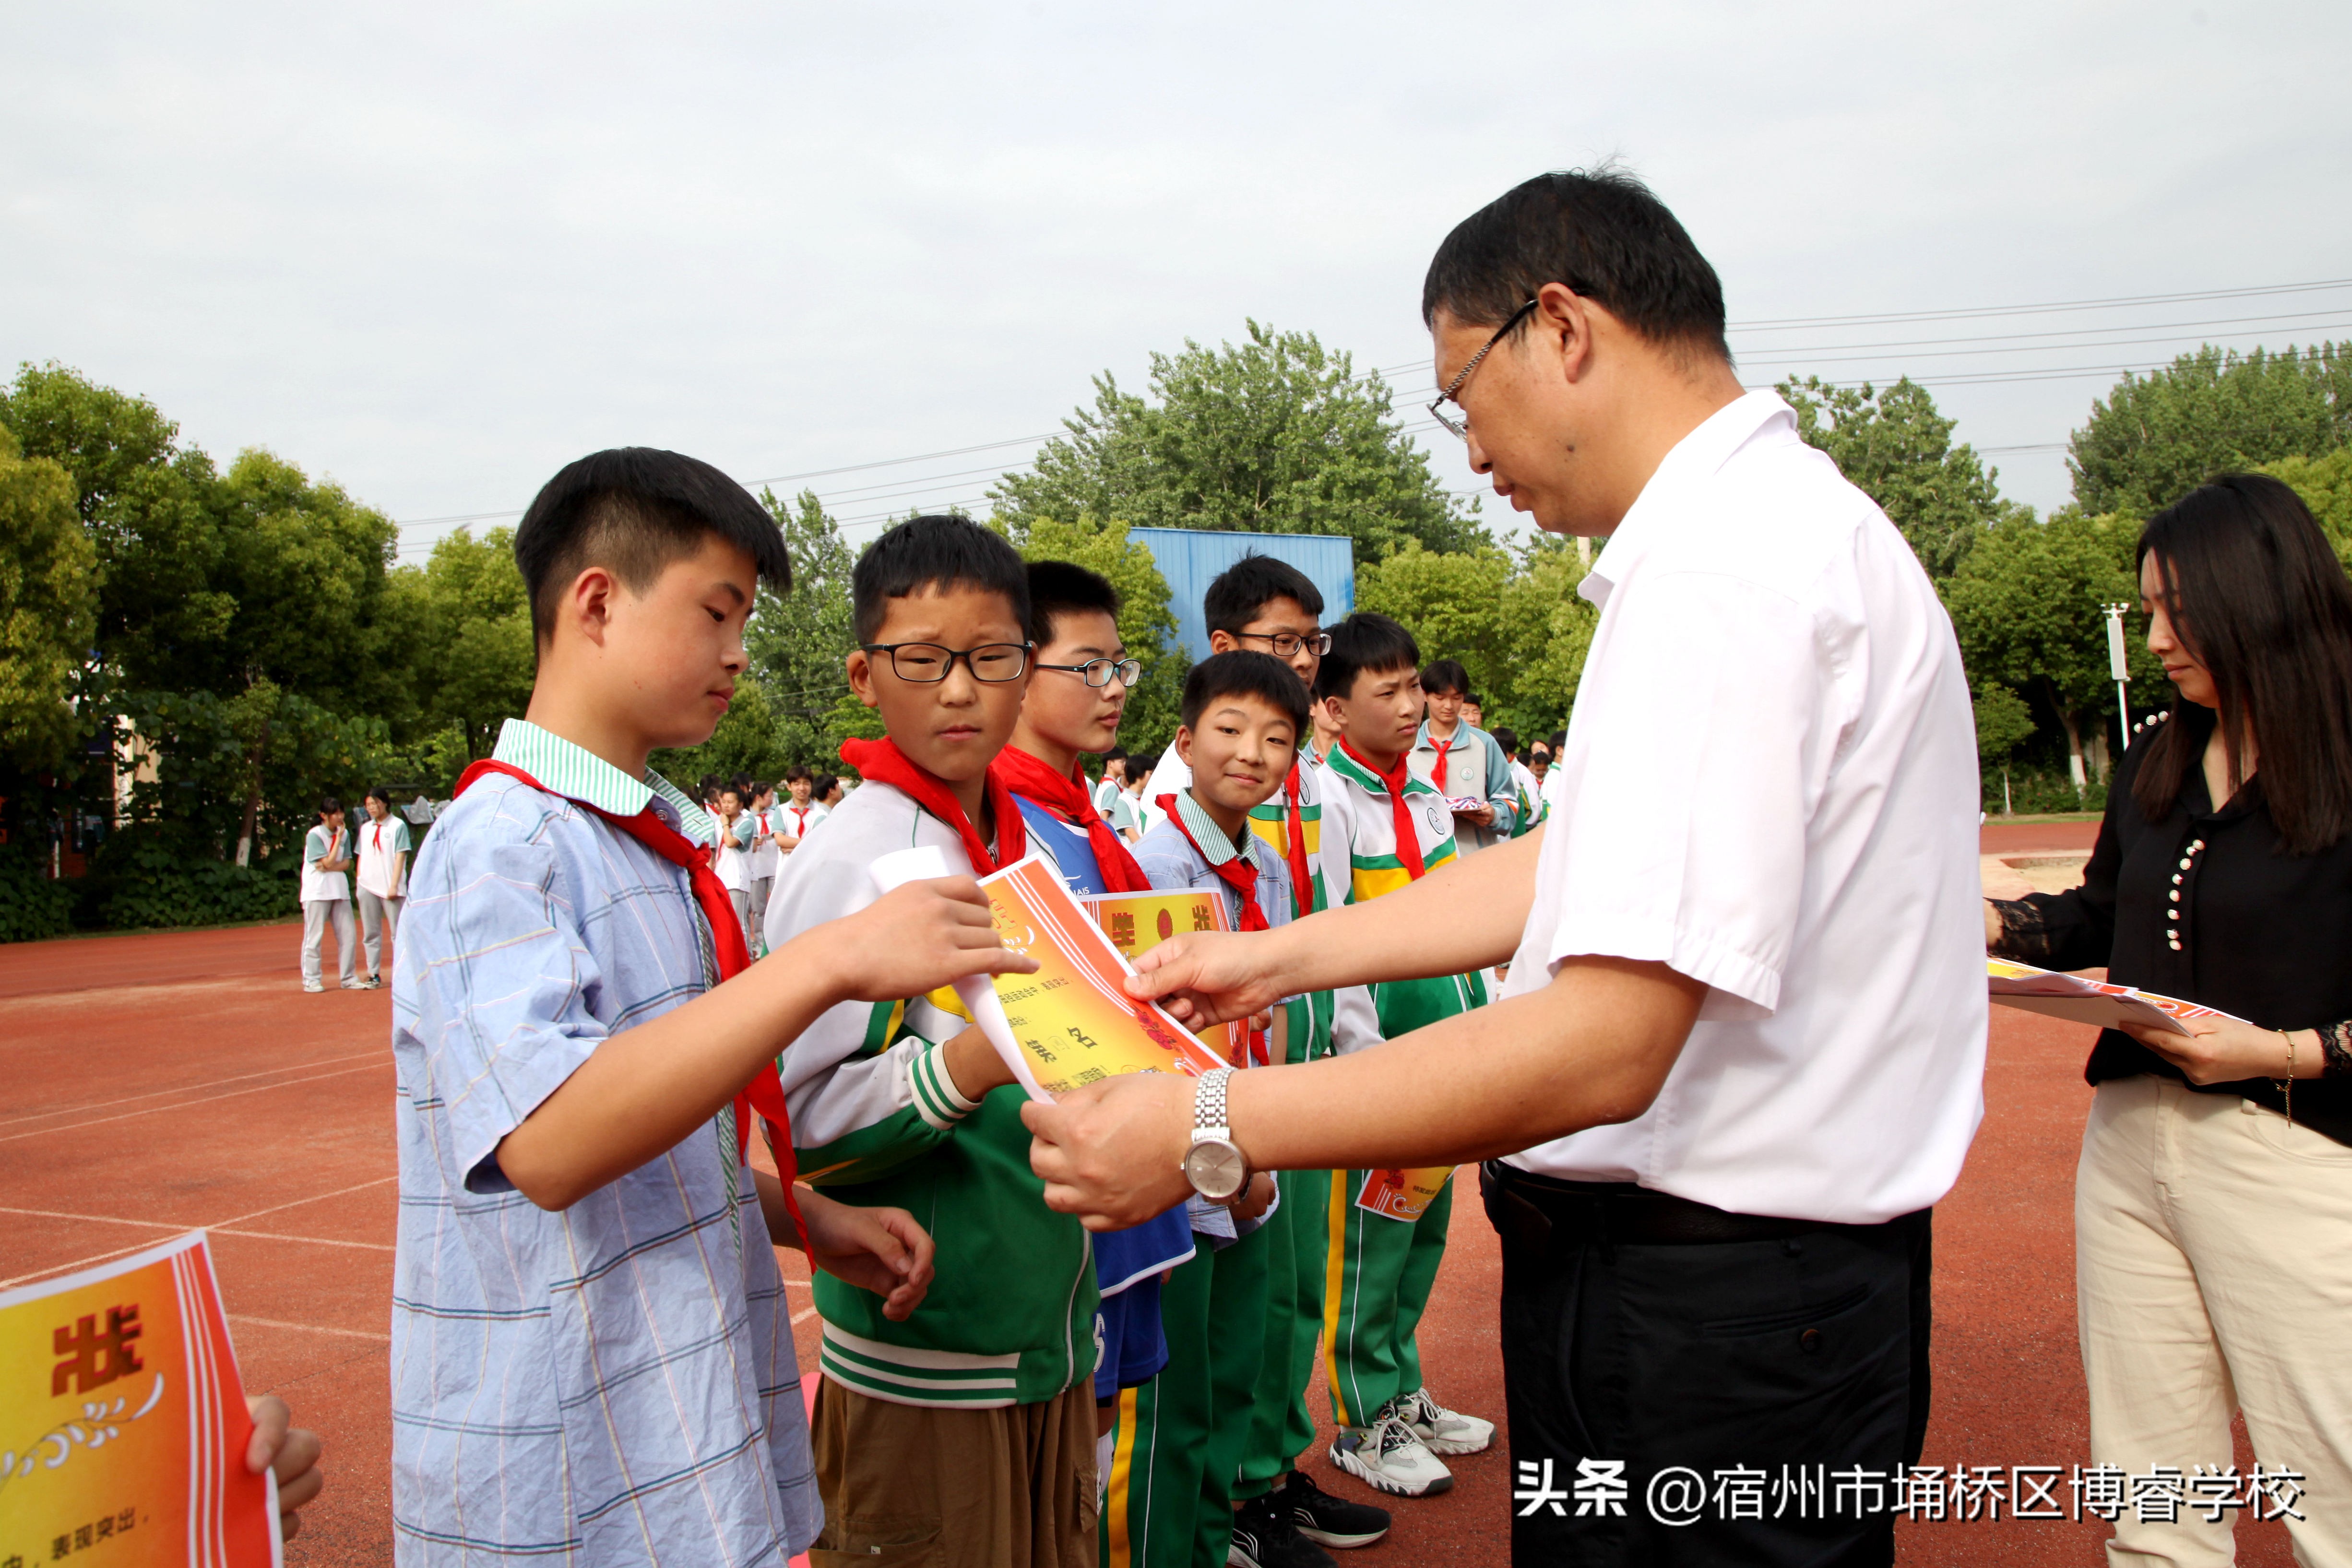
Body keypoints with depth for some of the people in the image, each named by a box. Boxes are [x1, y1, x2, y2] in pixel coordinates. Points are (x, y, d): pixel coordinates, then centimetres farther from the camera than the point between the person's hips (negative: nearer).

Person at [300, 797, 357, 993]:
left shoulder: (344, 834, 8)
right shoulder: (314, 835, -8)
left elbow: (347, 864, 4)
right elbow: (329, 862, -13)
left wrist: (329, 868, -15)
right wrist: (338, 838, -11)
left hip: (340, 890, 5)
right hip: (317, 892, -5)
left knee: (348, 935, 3)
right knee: (314, 937, -2)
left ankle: (348, 978, 10)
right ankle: (311, 980, 3)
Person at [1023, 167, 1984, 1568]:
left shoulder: (1725, 571, -23)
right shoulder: (1774, 529, 12)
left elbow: (1606, 1048, -28)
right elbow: (1576, 868, 14)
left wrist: (1207, 1131, -22)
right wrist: (1280, 957, 11)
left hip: (1702, 1315, -9)